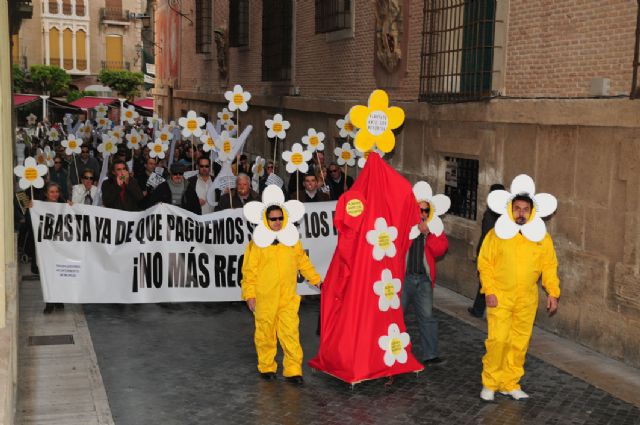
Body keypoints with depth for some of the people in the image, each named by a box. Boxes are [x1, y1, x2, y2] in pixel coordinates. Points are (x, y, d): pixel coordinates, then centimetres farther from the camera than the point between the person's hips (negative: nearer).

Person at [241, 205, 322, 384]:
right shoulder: (258, 242, -2)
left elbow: (303, 261, 21)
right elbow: (249, 270, -1)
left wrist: (316, 280, 21)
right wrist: (249, 294, -4)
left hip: (288, 297, 2)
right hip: (264, 298, -2)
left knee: (291, 332, -4)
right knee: (265, 332, 8)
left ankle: (293, 370, 3)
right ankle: (266, 367, 24)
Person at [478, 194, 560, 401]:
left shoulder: (542, 238, 4)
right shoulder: (497, 234, -4)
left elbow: (549, 267, 8)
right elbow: (484, 264, -3)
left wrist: (553, 293, 0)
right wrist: (489, 291, -10)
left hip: (527, 301, 3)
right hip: (500, 297, -3)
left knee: (520, 343, 7)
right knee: (498, 339, -9)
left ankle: (510, 384, 22)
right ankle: (489, 383, 7)